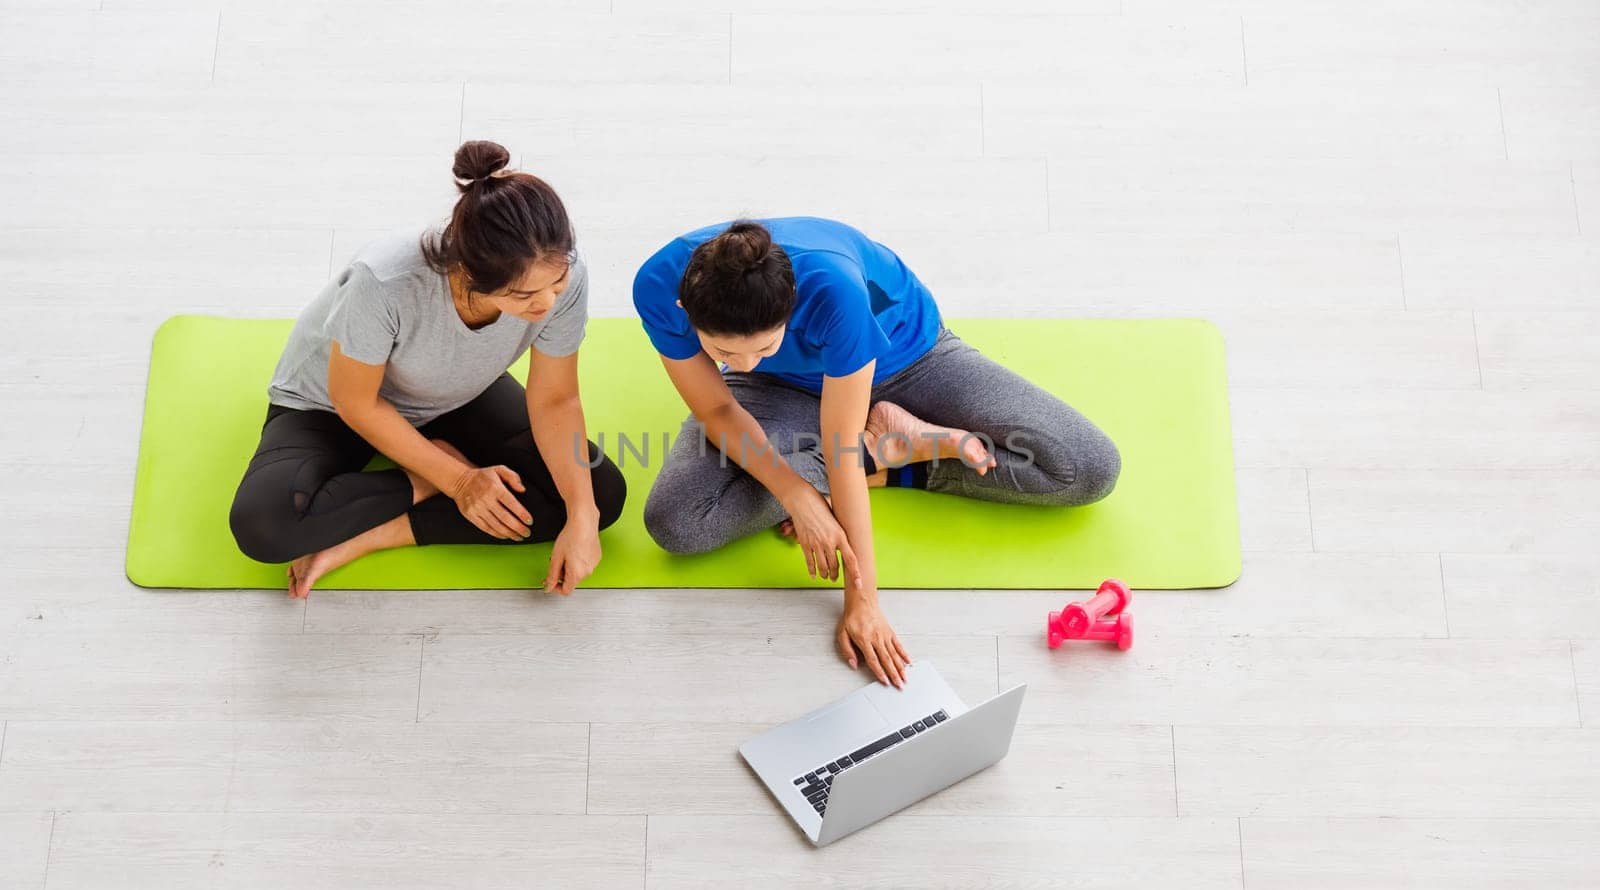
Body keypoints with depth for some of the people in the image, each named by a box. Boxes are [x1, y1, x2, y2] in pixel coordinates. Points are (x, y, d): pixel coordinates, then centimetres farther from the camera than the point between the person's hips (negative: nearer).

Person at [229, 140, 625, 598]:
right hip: (326, 403, -3)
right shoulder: (385, 283, -42)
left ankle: (365, 536, -15)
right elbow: (355, 402, -22)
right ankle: (427, 481, -5)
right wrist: (456, 479, -19)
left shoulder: (562, 276, -32)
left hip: (458, 398, 4)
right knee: (263, 526, -31)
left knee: (602, 493, -16)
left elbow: (555, 401, -17)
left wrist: (581, 517, -27)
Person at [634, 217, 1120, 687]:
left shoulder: (832, 289, -43)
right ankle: (891, 445, -7)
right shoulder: (659, 286, -33)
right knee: (675, 523, -23)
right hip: (785, 384, 3)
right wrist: (798, 496, -33)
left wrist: (862, 599, -30)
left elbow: (842, 447, -35)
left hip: (901, 354, -3)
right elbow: (718, 410, -19)